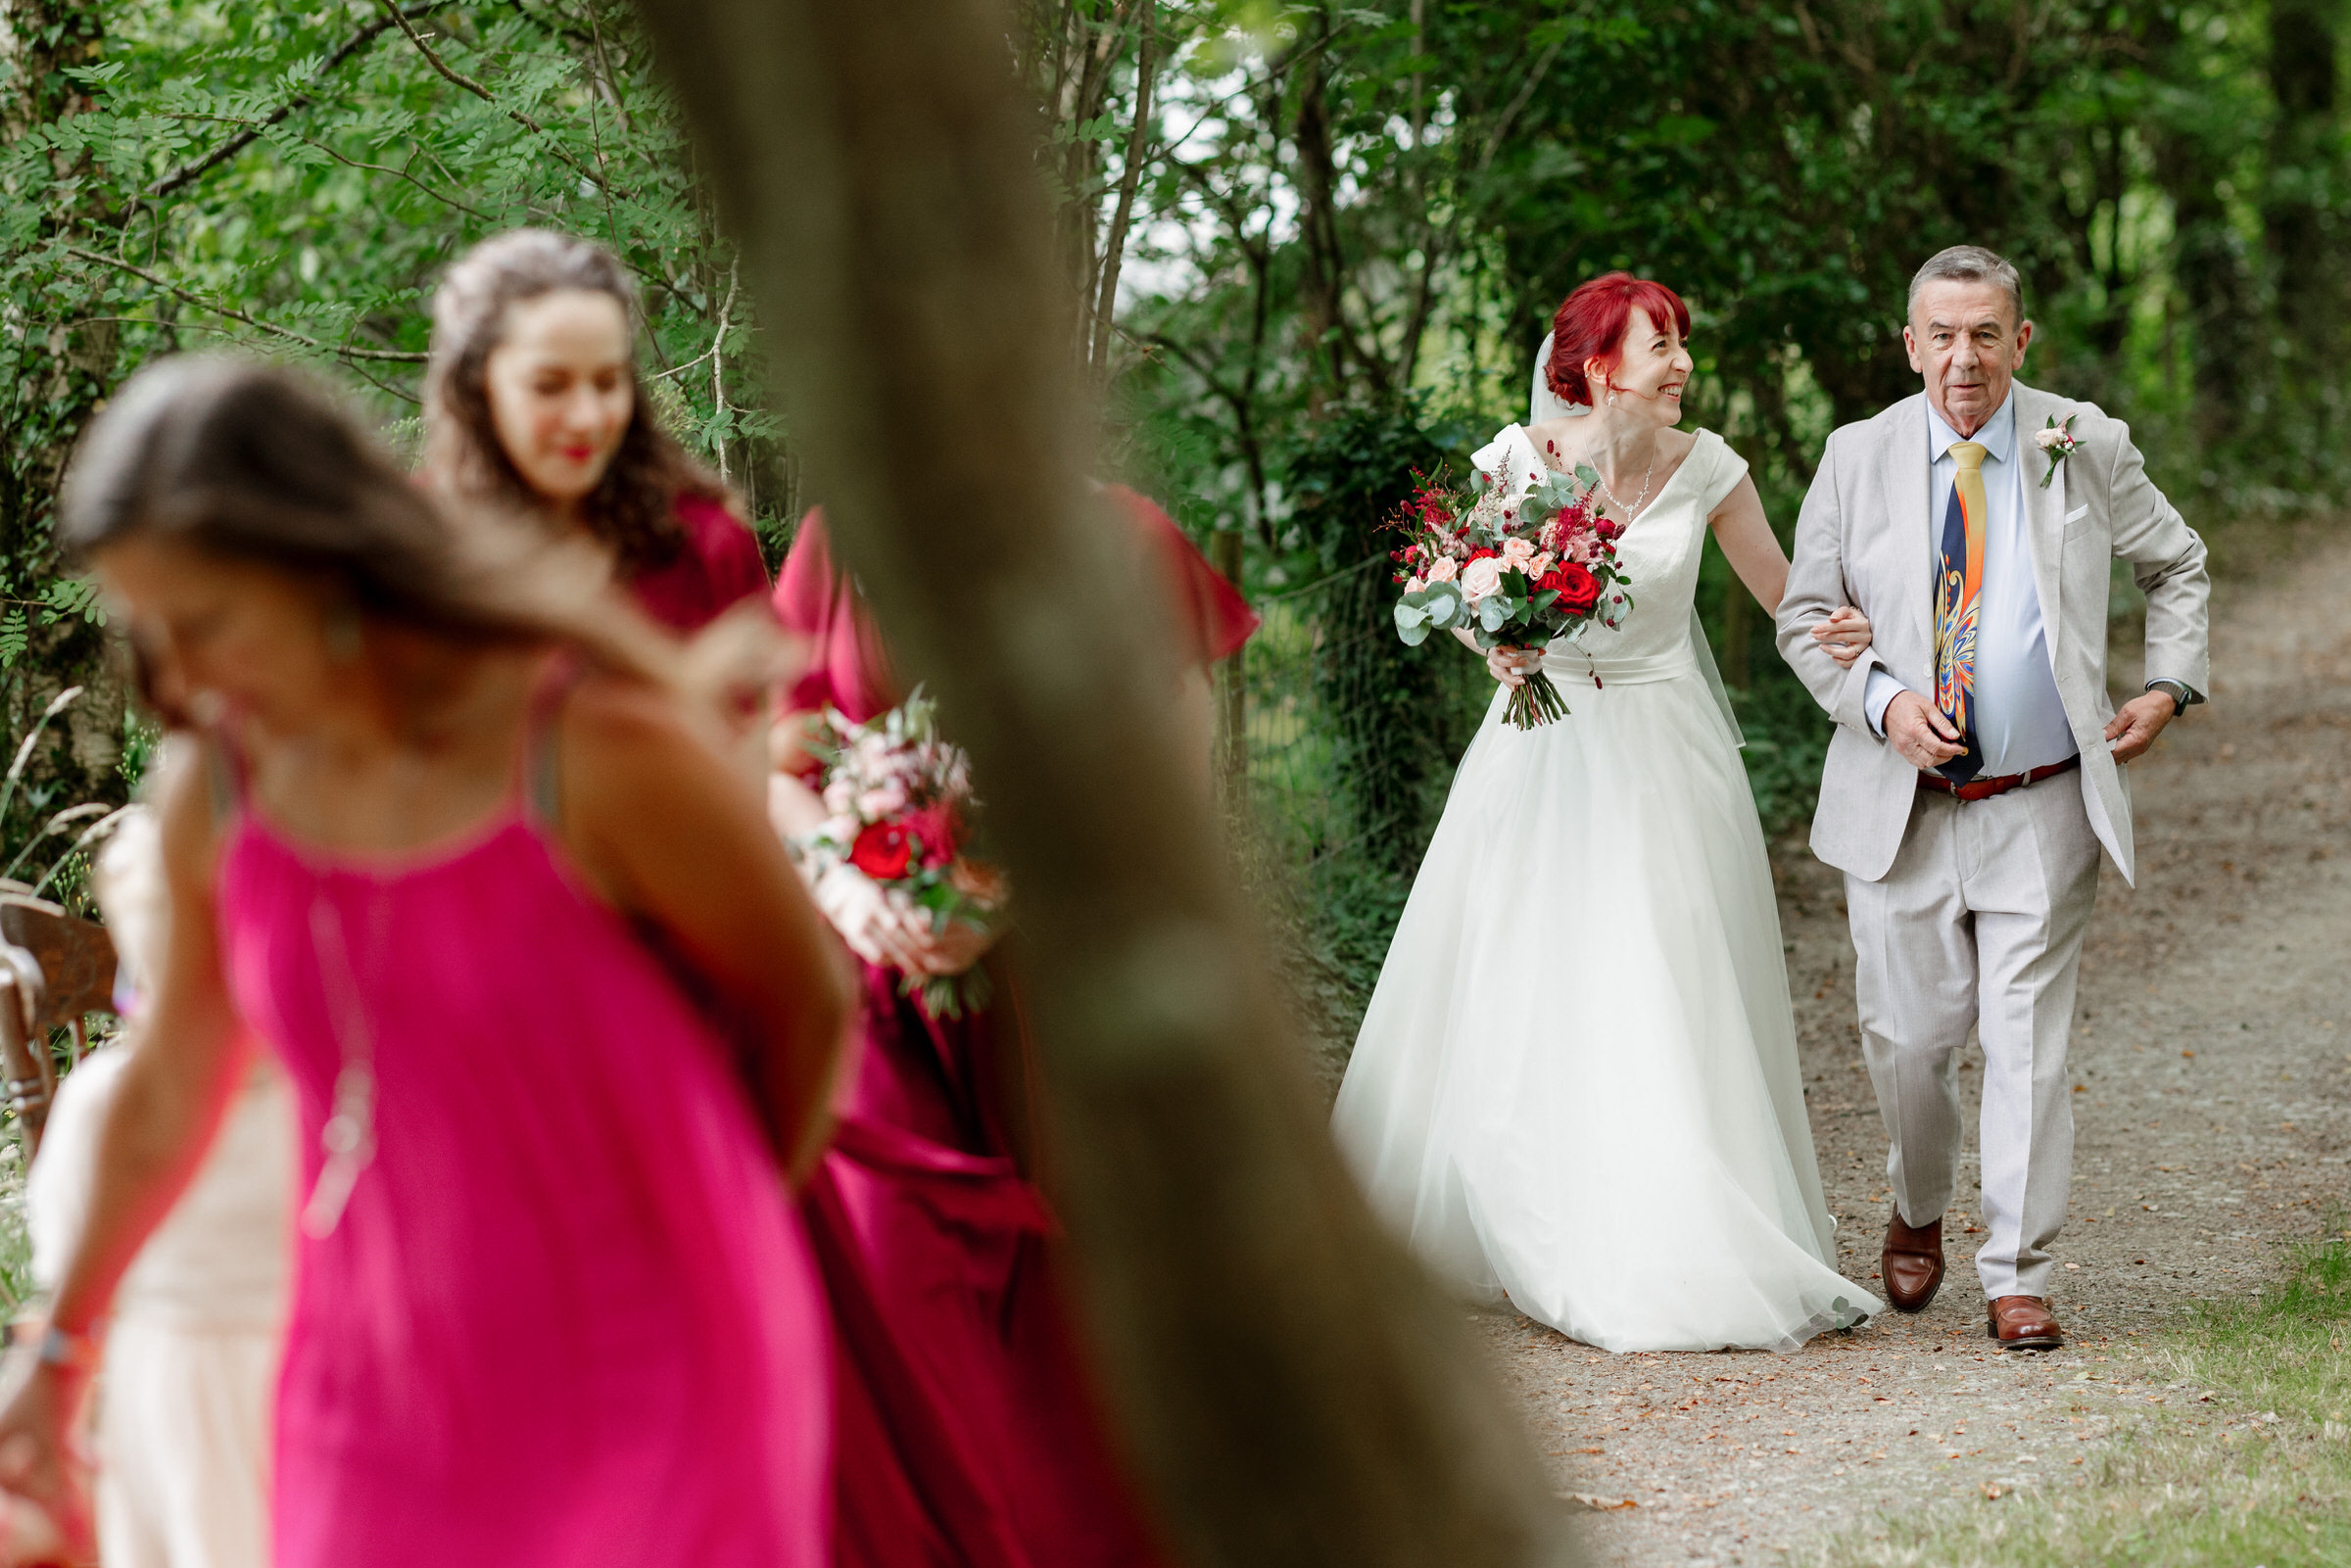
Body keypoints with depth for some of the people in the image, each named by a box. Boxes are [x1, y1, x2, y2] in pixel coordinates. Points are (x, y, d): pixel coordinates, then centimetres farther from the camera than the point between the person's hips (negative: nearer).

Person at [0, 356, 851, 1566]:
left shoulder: (598, 753, -16)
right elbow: (170, 1087, 16)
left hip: (649, 1397, -4)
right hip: (389, 1417, 4)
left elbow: (808, 1009, 0)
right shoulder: (216, 799, -2)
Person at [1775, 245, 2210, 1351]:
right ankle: (1919, 1213, 35)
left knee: (2029, 1044, -3)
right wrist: (1881, 702, -11)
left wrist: (2169, 687, 5)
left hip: (2042, 808, -1)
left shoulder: (2084, 448, 2)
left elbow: (2176, 567, 18)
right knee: (1909, 1035, 6)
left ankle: (2017, 1279, 7)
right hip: (1902, 804, 1)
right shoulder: (1858, 458, 1)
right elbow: (1804, 617, 6)